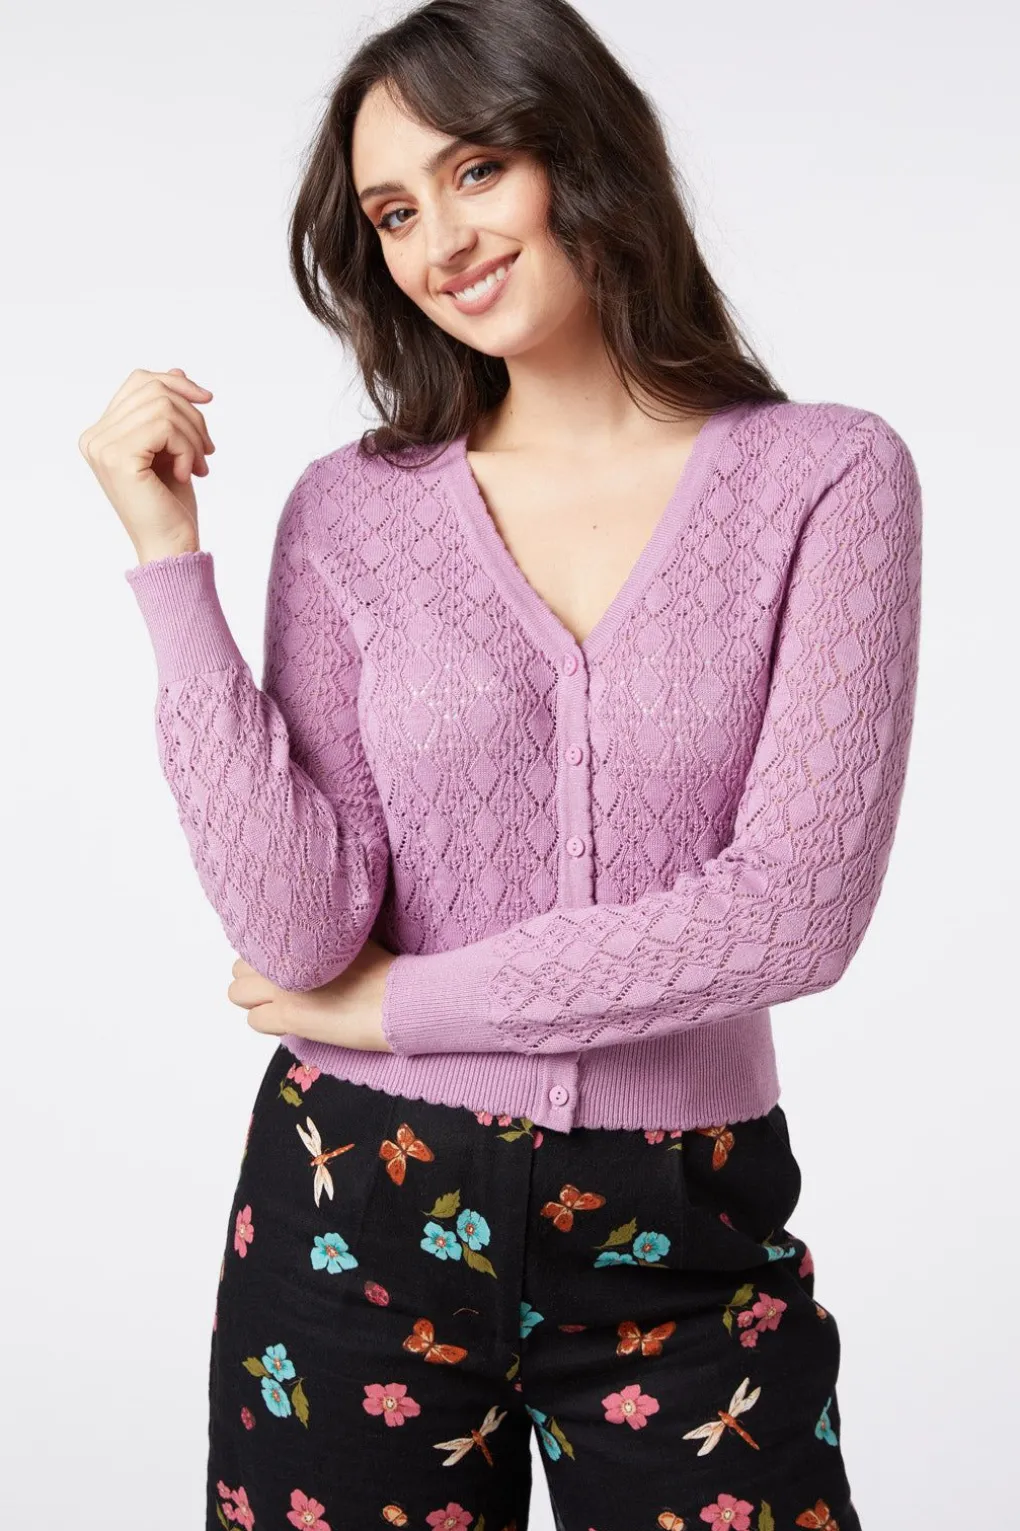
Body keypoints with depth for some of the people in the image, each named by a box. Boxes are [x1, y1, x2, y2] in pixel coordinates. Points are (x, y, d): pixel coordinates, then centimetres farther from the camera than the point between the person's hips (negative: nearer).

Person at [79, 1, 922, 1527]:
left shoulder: (829, 478, -6)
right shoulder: (352, 512, -1)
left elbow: (795, 909, -14)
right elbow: (300, 932, -11)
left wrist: (398, 1007, -9)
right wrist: (170, 556, -14)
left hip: (687, 1234, -1)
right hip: (361, 1218, 2)